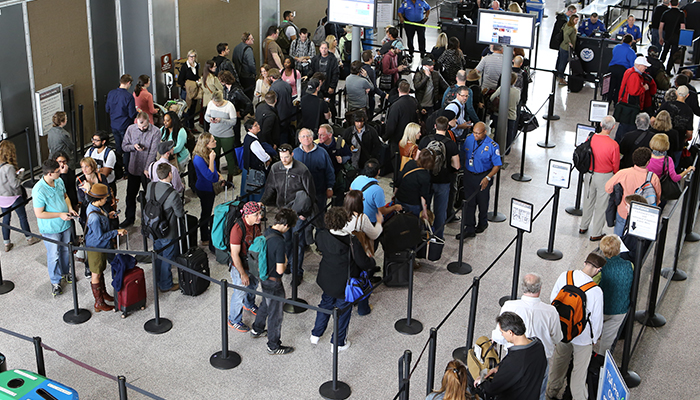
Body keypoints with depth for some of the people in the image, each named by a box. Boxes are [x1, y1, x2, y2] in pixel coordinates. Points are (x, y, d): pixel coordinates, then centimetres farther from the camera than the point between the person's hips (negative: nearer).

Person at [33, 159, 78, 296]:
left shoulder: (59, 181, -6)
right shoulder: (39, 190, -28)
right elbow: (39, 214, -24)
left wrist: (70, 208, -4)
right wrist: (60, 215, -23)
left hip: (65, 224, 6)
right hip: (50, 229, -6)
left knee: (66, 250, 22)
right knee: (54, 255, 6)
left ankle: (65, 272, 44)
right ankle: (55, 281, 24)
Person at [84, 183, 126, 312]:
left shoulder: (96, 207, -4)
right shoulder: (94, 217, -34)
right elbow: (100, 237, -27)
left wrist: (107, 215, 3)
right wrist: (116, 232, -21)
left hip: (102, 246, 9)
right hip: (95, 248, -9)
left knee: (101, 270, 26)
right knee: (96, 275, 6)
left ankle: (103, 293, 46)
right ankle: (99, 303, 20)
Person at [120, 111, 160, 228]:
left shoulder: (155, 132, -15)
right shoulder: (131, 129, -2)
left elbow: (153, 153, -19)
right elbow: (124, 146, 5)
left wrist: (147, 169, -25)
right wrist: (133, 146, -17)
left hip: (147, 170, -4)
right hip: (133, 168, 4)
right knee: (130, 194, 14)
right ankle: (129, 218, 31)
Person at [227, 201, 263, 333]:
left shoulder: (256, 223, -12)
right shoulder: (238, 229, -34)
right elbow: (235, 254, -28)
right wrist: (243, 274, -22)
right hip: (240, 266, -7)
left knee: (253, 285, 29)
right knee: (240, 293, 9)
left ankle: (249, 305, 59)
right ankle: (234, 320, 31)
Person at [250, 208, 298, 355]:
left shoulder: (266, 233, -5)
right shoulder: (279, 242, -31)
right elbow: (280, 270, -28)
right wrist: (285, 261, -9)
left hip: (264, 278, 9)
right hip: (273, 283, -9)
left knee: (266, 304, 31)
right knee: (276, 314, 8)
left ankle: (256, 330, 51)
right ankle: (273, 346, 22)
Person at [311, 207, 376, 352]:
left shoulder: (321, 236, -18)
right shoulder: (352, 242, -32)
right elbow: (364, 263, -20)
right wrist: (372, 261, 1)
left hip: (326, 281, 5)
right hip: (345, 285, -5)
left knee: (325, 304, 29)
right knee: (343, 311, 17)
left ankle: (316, 335, 45)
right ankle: (338, 343, 34)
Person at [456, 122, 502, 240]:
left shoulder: (492, 146, -18)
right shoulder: (469, 139, -6)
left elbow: (497, 165, -11)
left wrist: (488, 178, -19)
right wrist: (464, 168, 10)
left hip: (483, 176, -3)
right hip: (469, 175, 3)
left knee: (482, 201, 14)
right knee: (469, 201, 4)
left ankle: (482, 223, 39)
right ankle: (469, 228, 11)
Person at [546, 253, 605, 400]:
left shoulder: (565, 276, -16)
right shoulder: (596, 291, -29)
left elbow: (553, 298, -2)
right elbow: (597, 318, -17)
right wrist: (594, 338, 2)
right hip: (582, 336, -5)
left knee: (559, 360, 27)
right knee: (580, 368, 17)